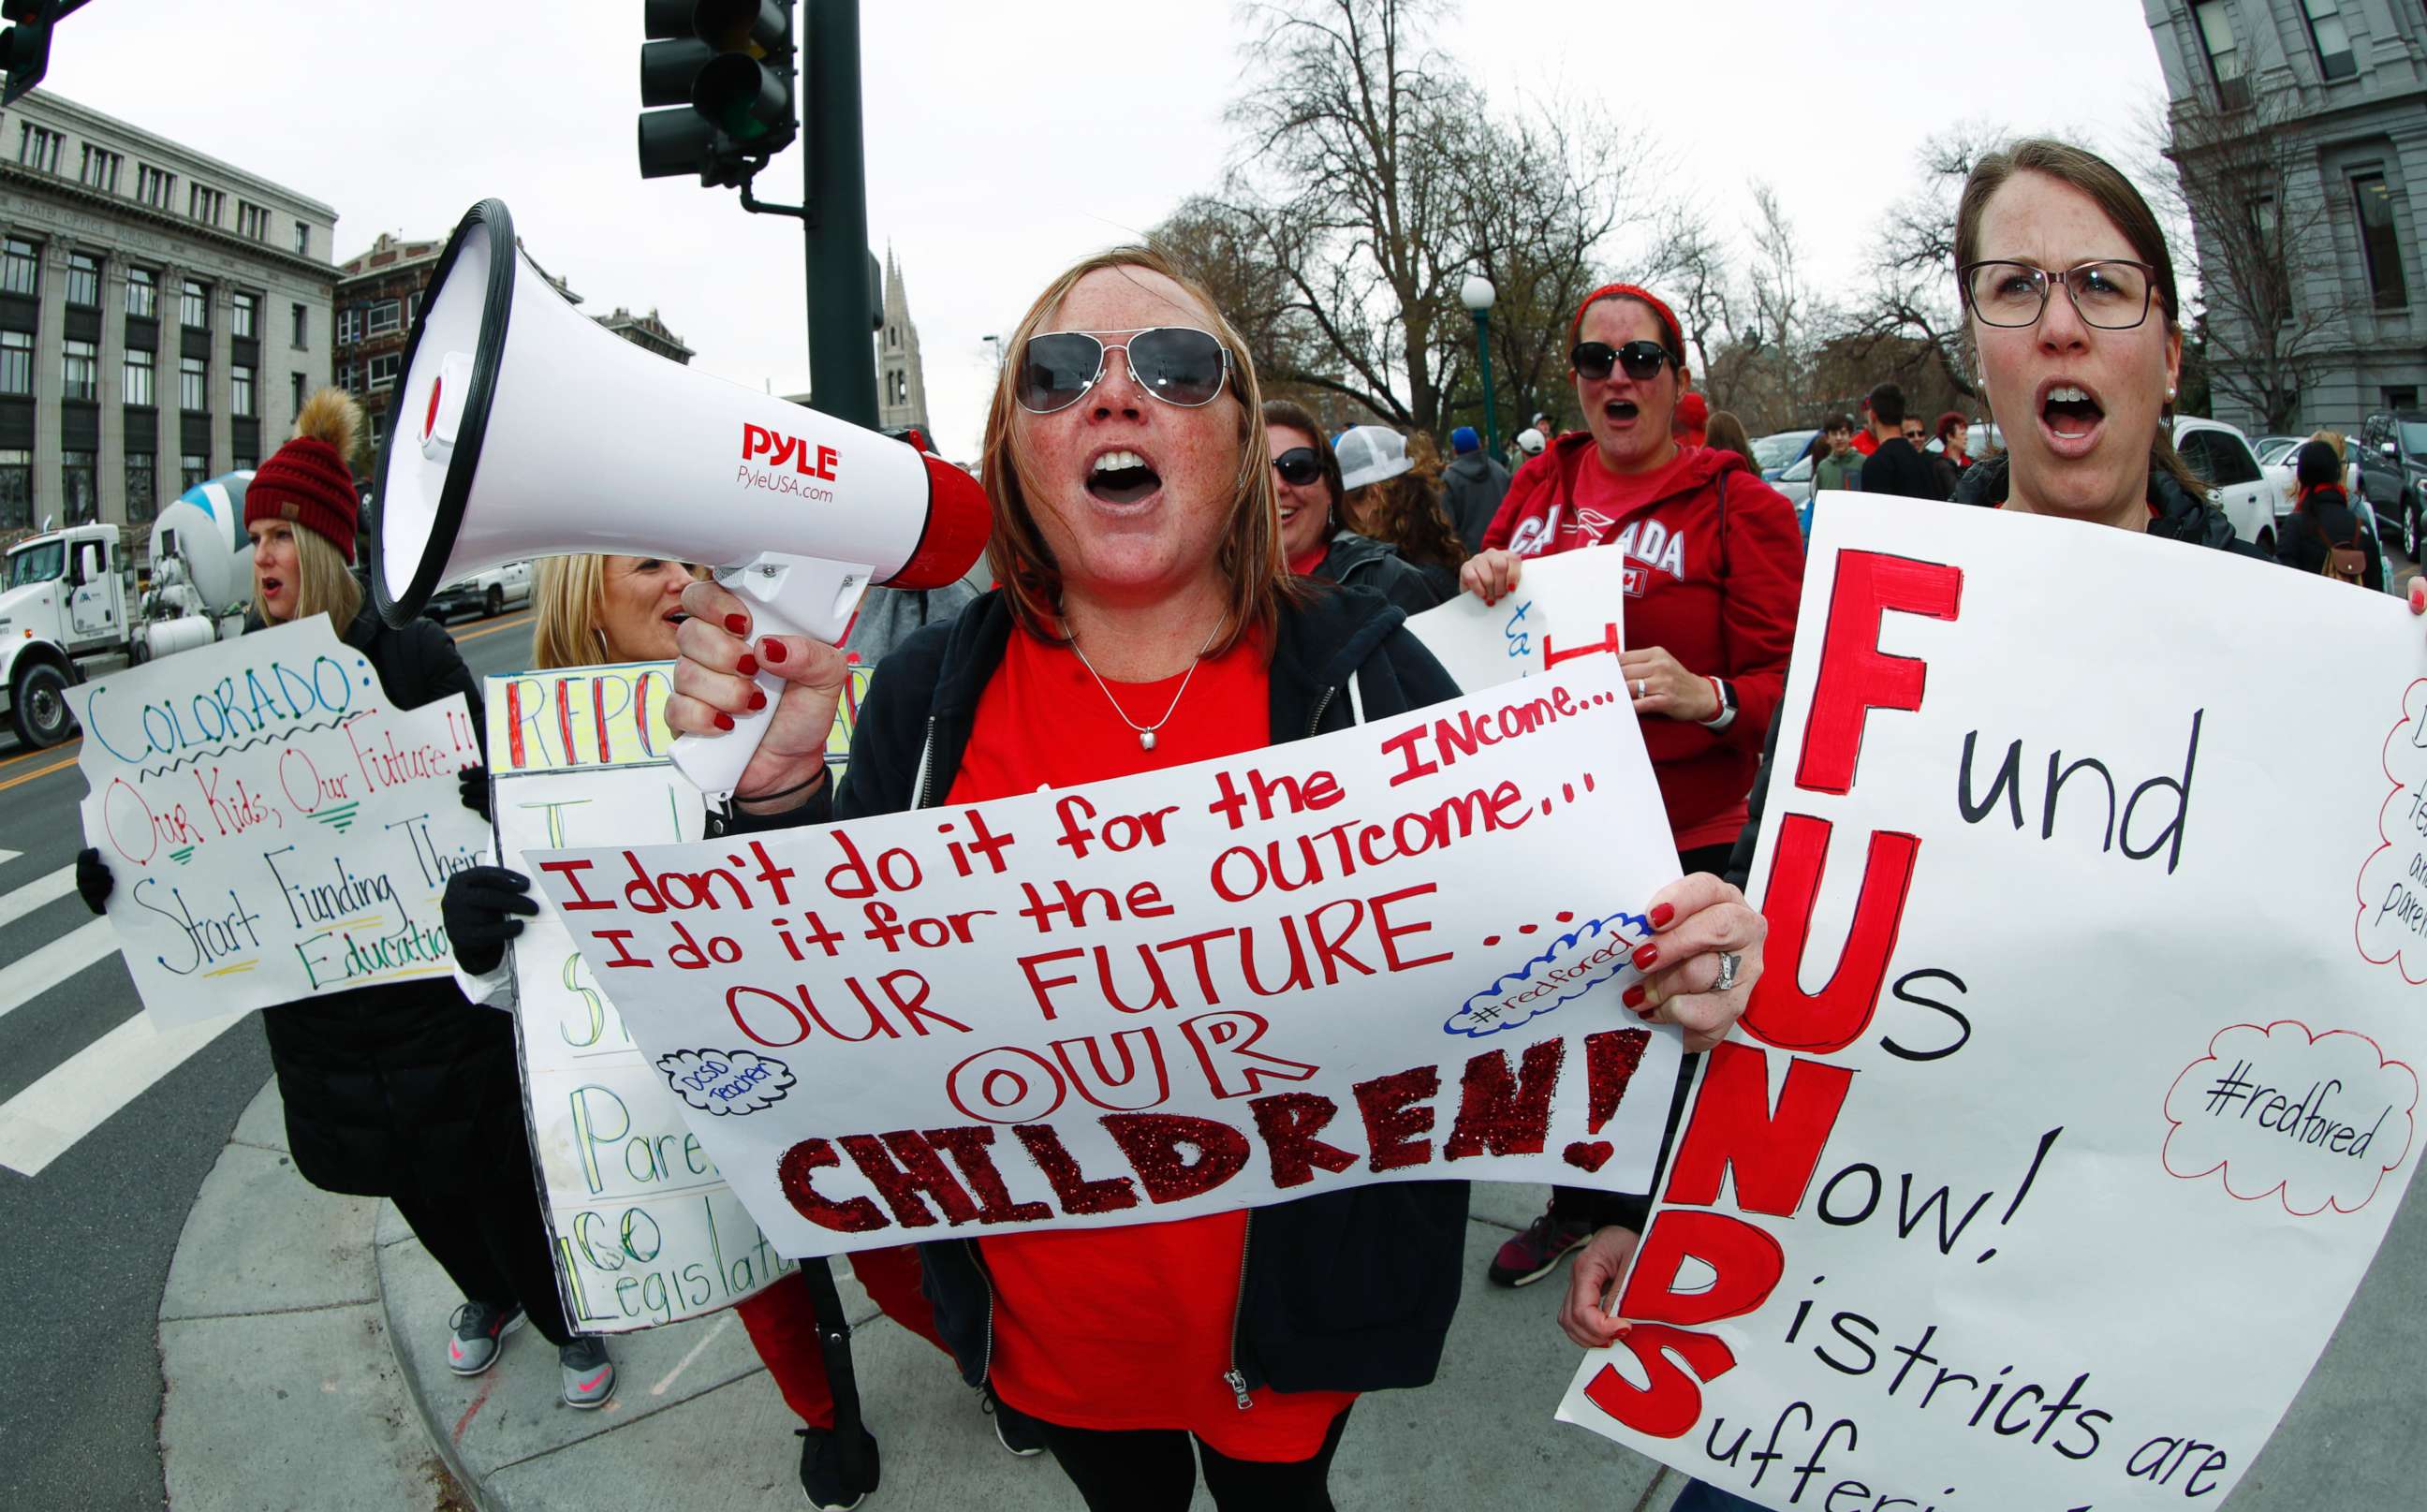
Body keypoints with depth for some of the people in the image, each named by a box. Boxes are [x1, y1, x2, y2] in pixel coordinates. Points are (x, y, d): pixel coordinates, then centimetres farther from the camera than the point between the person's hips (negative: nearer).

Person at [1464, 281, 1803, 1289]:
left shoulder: (1735, 504, -9)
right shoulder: (1540, 485, 5)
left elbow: (1789, 682, -11)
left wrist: (1707, 697, -31)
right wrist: (1479, 582, -8)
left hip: (1678, 828, -5)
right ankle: (1575, 1204, 45)